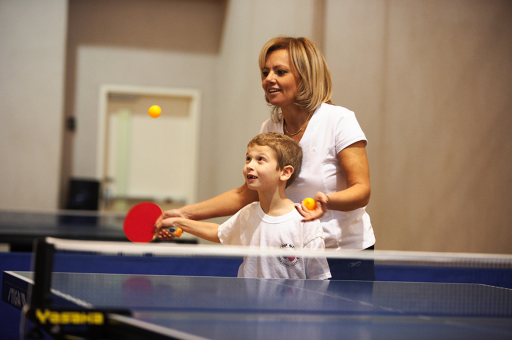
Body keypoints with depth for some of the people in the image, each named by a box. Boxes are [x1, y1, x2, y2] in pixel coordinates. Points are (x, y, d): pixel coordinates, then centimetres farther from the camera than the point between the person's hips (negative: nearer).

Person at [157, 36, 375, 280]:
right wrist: (186, 213, 0)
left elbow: (362, 190, -17)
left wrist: (327, 201, -38)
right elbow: (247, 194, 8)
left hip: (346, 259, -4)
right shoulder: (269, 129, 3)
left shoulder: (339, 120, -14)